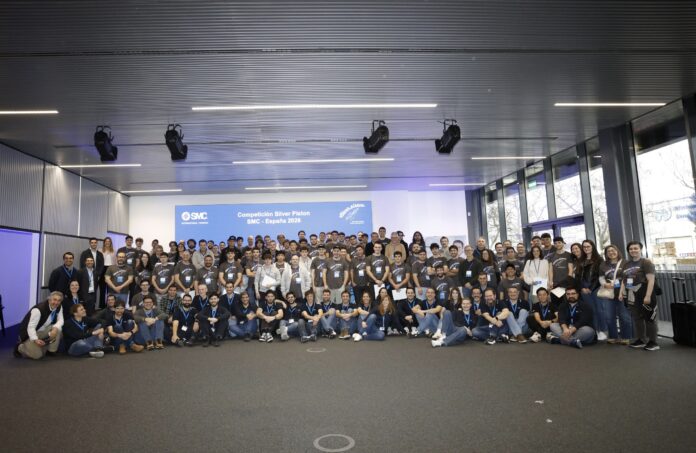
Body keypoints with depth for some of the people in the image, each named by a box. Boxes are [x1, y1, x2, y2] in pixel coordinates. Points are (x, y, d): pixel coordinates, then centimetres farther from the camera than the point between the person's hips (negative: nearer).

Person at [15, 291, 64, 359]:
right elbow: (30, 327, -29)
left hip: (42, 331, 6)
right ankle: (20, 347, 12)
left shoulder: (59, 307, -8)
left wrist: (55, 328, -31)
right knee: (37, 355, -16)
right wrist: (35, 340, -42)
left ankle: (51, 351, -6)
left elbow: (60, 320, -9)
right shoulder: (38, 309, -28)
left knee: (58, 329, -22)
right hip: (30, 334, -6)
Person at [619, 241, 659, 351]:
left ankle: (653, 342, 9)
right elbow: (623, 280, 18)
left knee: (649, 318, 1)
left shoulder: (646, 262, -8)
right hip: (631, 296, 7)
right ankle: (640, 340, 22)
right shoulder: (626, 264, 14)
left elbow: (651, 280, -14)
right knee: (636, 318, 12)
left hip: (644, 295, -7)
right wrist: (621, 293, 9)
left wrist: (648, 296, -20)